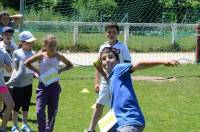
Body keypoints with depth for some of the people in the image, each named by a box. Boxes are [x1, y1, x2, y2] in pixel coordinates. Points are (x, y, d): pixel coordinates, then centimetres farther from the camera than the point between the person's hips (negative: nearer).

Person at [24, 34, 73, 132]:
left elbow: (70, 65, 11)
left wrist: (60, 70, -4)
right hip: (43, 86, -2)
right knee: (40, 111, -14)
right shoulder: (41, 56, -7)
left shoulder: (58, 56, -3)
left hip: (54, 86, 2)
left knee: (52, 112, 9)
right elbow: (27, 63, 4)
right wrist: (36, 71, -6)